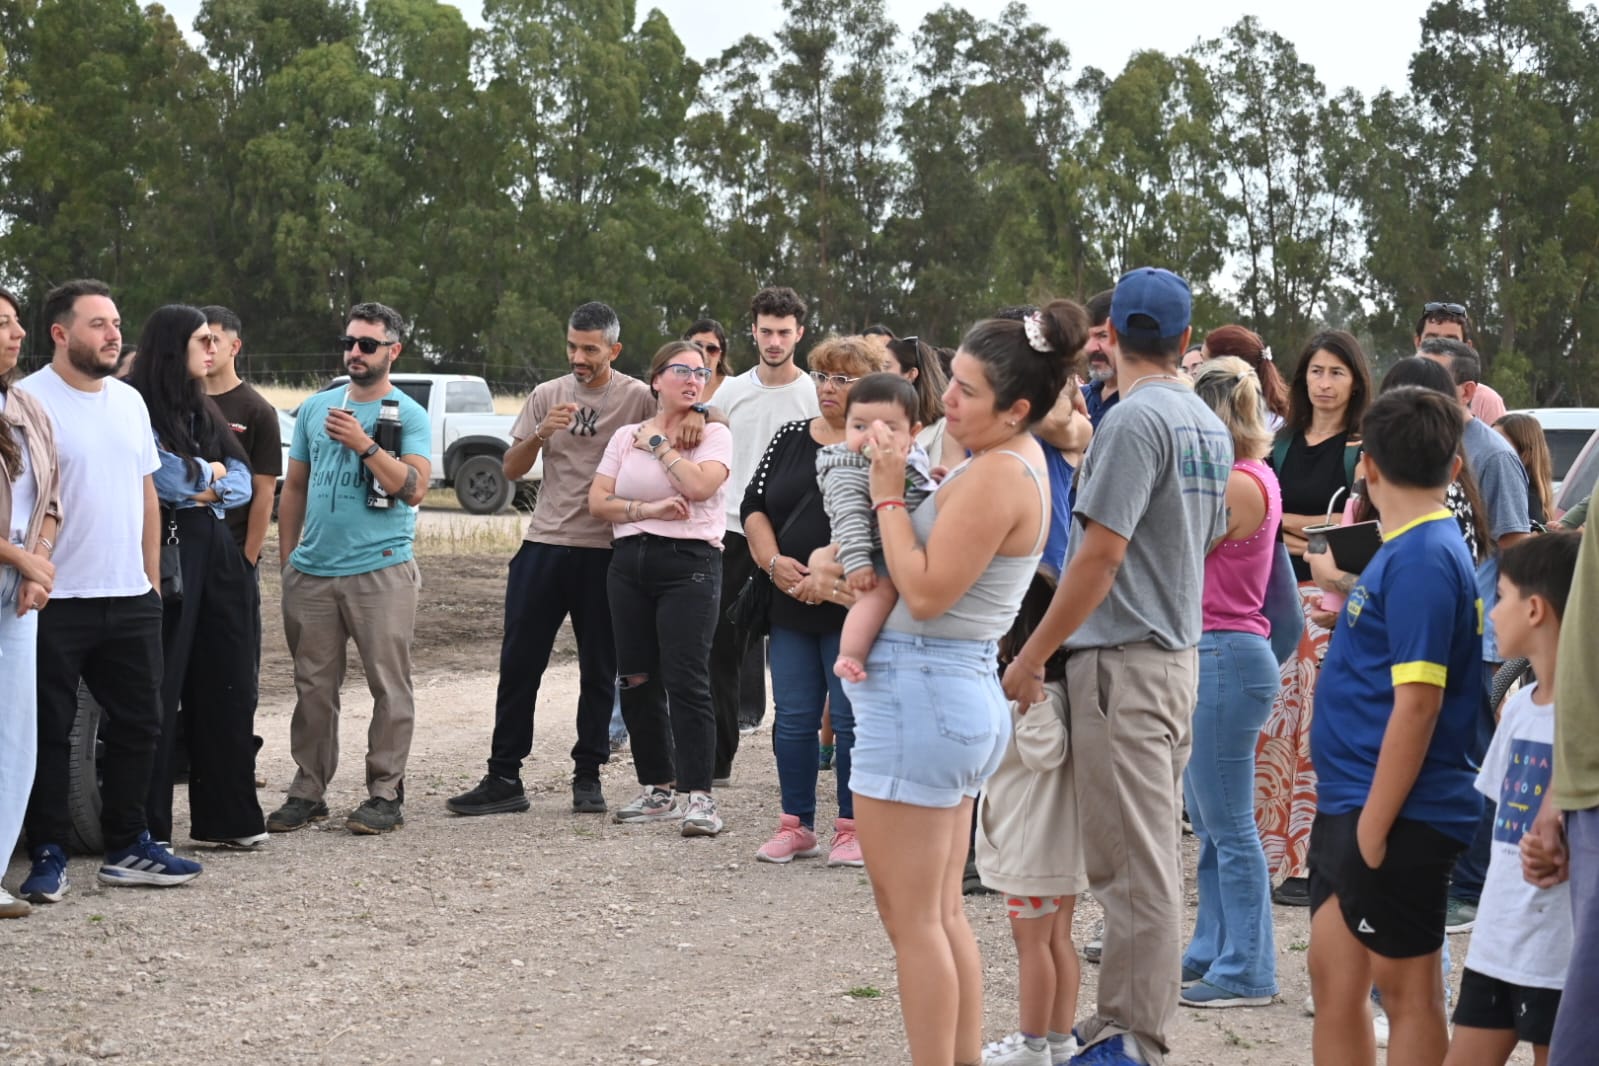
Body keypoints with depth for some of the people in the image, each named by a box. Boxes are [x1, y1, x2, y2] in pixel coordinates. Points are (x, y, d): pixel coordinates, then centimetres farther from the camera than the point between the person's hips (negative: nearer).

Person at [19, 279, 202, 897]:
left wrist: (152, 579, 13)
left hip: (130, 597, 7)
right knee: (50, 733, 3)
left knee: (137, 727, 12)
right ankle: (48, 857, 12)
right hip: (56, 599, -6)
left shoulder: (130, 401, 12)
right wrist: (29, 571, -19)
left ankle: (128, 848, 22)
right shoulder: (30, 400, -9)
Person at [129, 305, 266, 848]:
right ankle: (146, 825, 3)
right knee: (160, 687, -4)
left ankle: (226, 816, 16)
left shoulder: (203, 411, 18)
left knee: (225, 686, 8)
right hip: (169, 552, -8)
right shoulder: (138, 407, -8)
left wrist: (203, 487, -7)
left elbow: (242, 484, 13)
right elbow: (168, 480, -17)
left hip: (217, 554, 8)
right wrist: (212, 471, 2)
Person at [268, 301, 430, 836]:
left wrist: (364, 443, -16)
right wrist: (287, 556, 11)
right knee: (313, 686, 8)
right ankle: (308, 790, 15)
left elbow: (413, 489, -12)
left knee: (389, 685, -2)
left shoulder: (408, 415, 0)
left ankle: (385, 792, 4)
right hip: (311, 572, 4)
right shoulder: (316, 408, 14)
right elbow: (294, 488, 17)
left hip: (381, 571, -4)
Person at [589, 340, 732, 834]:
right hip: (631, 562, 5)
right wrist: (649, 509, -10)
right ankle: (658, 789, 19)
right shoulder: (626, 436, 13)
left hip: (689, 563, -5)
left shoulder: (713, 435, 2)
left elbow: (700, 484, -17)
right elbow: (597, 500, 5)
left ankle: (700, 797, -11)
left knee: (686, 682, -12)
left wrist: (658, 442, -6)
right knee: (637, 681, 7)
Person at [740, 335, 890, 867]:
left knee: (852, 719, 0)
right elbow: (754, 505, 11)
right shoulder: (789, 440, 13)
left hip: (853, 605, -5)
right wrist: (774, 561, -6)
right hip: (791, 605, 5)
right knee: (792, 718, 8)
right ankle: (795, 824, 18)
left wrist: (835, 578, -19)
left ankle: (853, 828, 10)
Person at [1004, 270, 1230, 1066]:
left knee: (1132, 861, -5)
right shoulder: (1210, 427, 11)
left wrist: (1030, 658, -13)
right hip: (1179, 651, 9)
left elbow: (1099, 554, -18)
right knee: (1150, 853, 14)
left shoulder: (1135, 420, -15)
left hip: (1122, 661, -9)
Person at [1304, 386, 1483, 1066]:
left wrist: (1376, 823, -21)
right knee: (1334, 979, 14)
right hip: (1349, 805, 9)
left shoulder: (1423, 559, -17)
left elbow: (1418, 703, -22)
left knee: (1407, 989, 0)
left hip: (1396, 816, -9)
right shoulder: (1406, 550, 12)